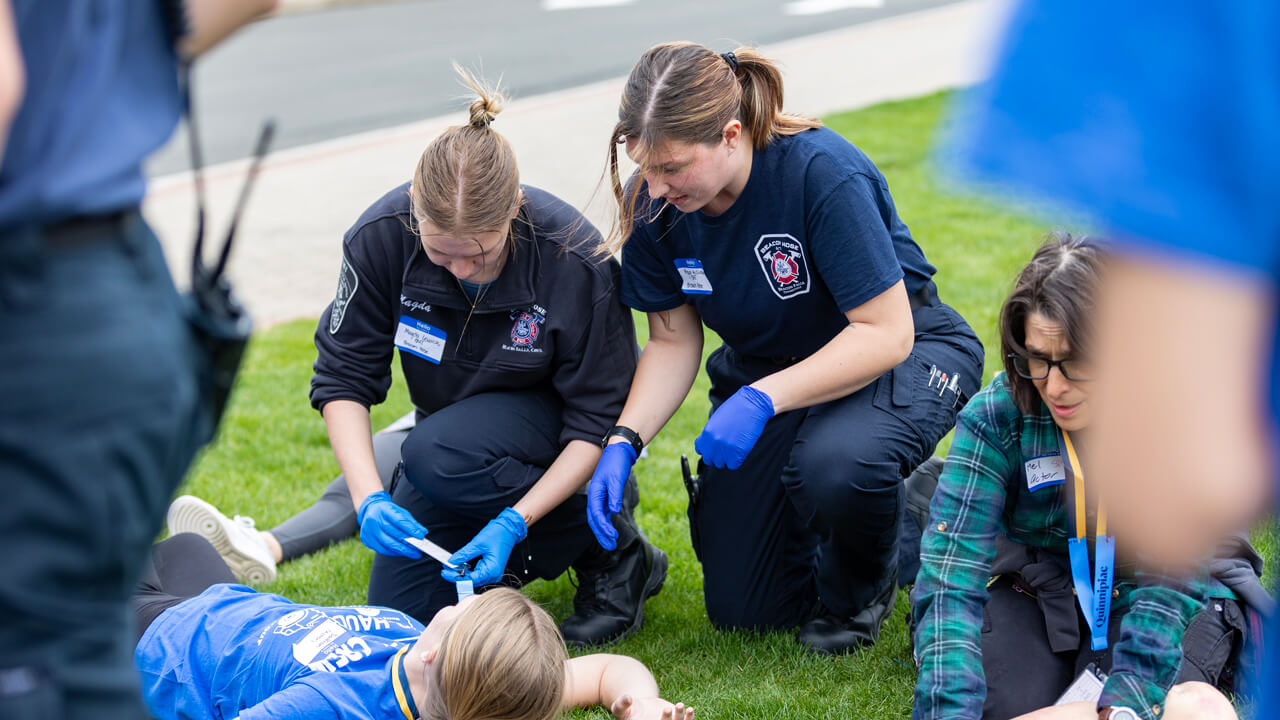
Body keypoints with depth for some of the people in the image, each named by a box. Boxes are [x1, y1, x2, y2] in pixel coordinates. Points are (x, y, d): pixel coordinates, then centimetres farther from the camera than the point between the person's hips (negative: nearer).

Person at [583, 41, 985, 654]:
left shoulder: (821, 173, -32)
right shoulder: (653, 202, -15)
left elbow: (886, 332, -30)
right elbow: (673, 341, -4)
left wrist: (762, 400, -38)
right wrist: (624, 442, -20)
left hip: (900, 352, -5)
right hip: (763, 368, 5)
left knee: (833, 465, -41)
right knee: (740, 608, 1)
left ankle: (859, 589, -4)